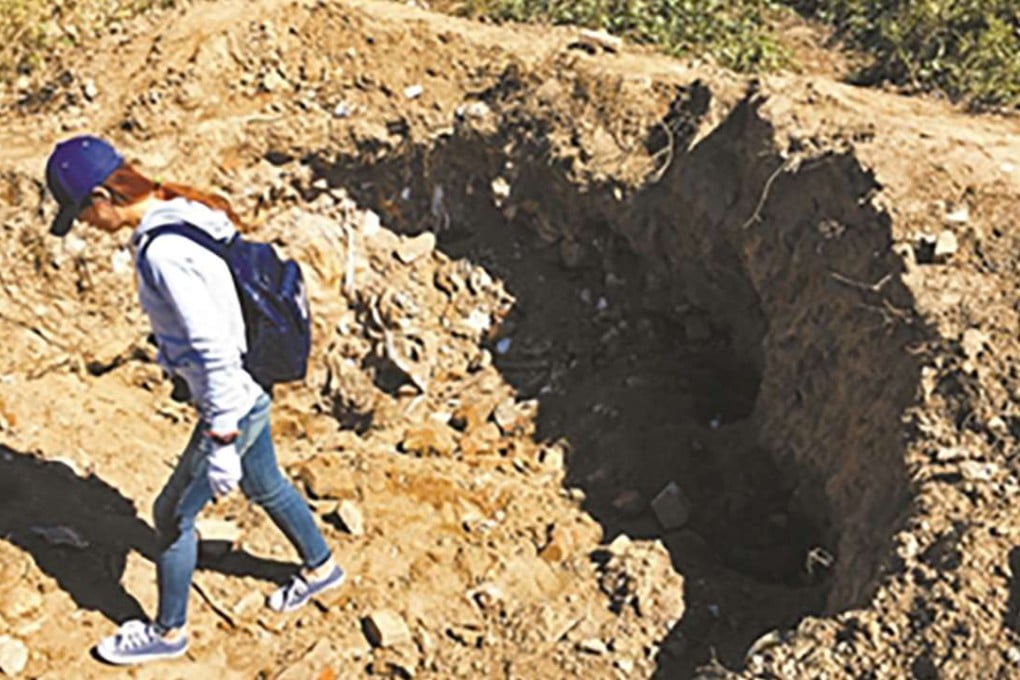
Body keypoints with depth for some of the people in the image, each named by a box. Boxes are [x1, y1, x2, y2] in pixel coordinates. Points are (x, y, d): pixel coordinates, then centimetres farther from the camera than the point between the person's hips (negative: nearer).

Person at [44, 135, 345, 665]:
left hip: (231, 404, -9)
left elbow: (215, 353, -29)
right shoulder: (187, 210, -2)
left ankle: (168, 632, 33)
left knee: (172, 516, 11)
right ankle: (320, 567, 52)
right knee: (263, 487, 29)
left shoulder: (164, 254, -30)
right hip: (251, 388, 9)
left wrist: (221, 444, -22)